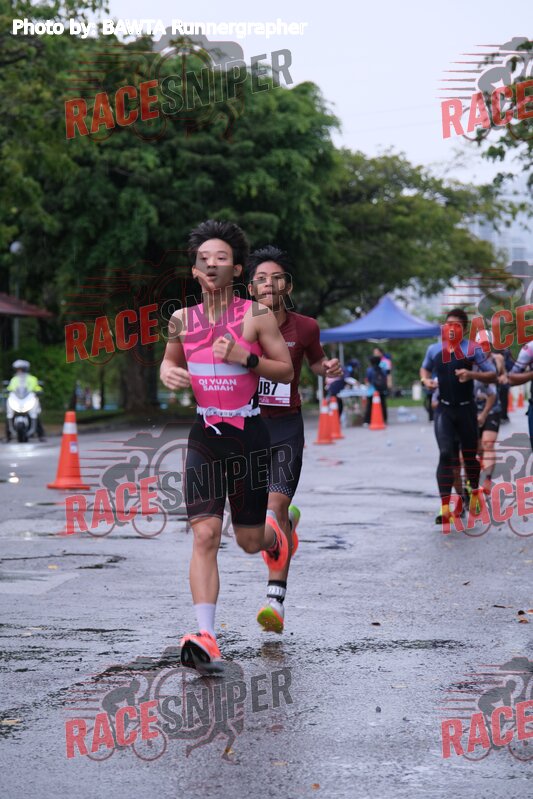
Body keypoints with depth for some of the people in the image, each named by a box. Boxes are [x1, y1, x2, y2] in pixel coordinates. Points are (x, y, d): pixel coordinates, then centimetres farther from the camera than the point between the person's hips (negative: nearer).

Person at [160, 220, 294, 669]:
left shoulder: (257, 315, -7)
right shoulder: (183, 320, 4)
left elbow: (287, 371, -4)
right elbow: (170, 362, 21)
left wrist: (245, 358, -19)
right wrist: (168, 373, -3)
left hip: (249, 434, -2)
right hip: (205, 435, 2)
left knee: (249, 541, 9)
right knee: (204, 534, -12)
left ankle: (274, 533, 48)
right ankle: (206, 637, -17)